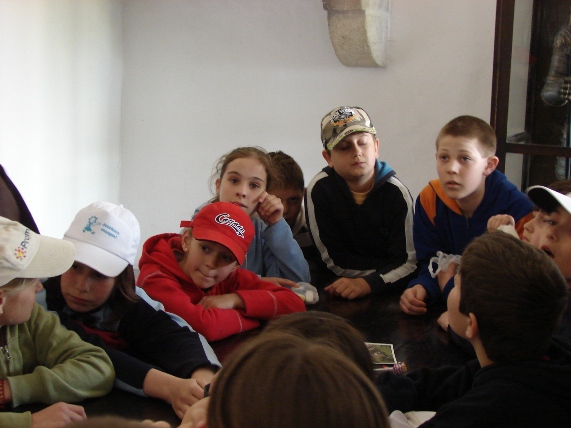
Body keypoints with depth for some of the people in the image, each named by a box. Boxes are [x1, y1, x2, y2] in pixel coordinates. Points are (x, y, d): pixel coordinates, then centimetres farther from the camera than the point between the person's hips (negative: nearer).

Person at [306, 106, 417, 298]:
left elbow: (409, 262, -12)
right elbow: (335, 262, -9)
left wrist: (368, 283, -28)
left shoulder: (396, 192, -9)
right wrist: (389, 268, -13)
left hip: (390, 294, 0)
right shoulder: (319, 190, -12)